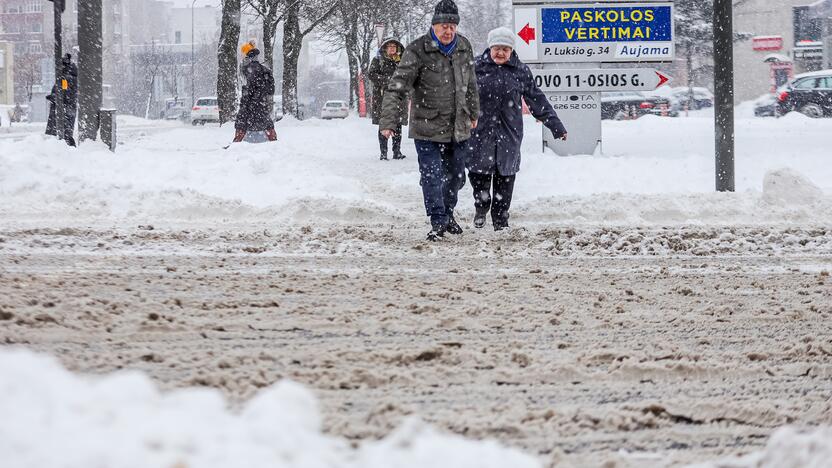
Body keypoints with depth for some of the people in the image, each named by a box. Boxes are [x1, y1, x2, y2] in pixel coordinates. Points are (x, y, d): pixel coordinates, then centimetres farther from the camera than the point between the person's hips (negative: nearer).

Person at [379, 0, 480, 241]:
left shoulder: (464, 48, 3)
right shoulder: (417, 51, -16)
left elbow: (471, 84, 19)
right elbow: (397, 88, -19)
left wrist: (473, 113, 27)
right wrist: (388, 122, -27)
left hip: (458, 128, 5)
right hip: (428, 129, -5)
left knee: (456, 175, 16)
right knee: (432, 176, -8)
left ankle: (448, 214, 35)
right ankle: (438, 222, 2)